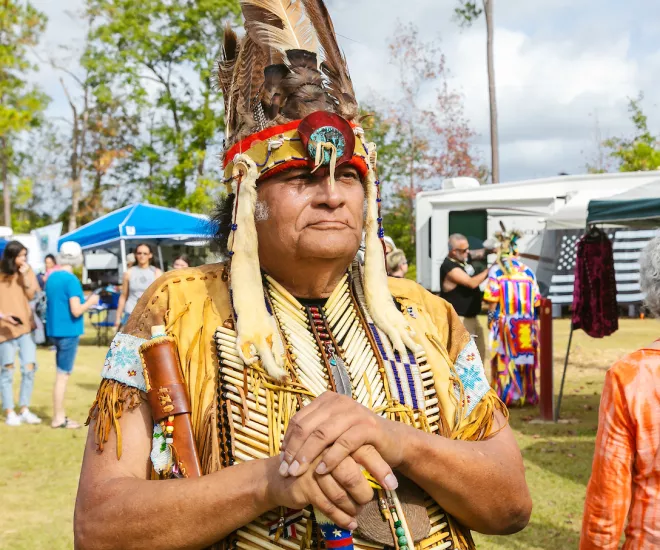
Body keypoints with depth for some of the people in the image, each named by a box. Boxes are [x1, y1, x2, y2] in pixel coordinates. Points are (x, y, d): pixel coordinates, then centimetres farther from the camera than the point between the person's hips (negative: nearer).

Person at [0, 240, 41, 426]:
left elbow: (32, 296, -1)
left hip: (26, 326, 3)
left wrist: (25, 276, -13)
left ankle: (24, 410, 12)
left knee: (29, 368, 0)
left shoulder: (27, 270, 3)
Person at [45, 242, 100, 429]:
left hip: (55, 330, 8)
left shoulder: (51, 277, 8)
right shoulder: (71, 280, -17)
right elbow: (76, 311, -21)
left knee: (61, 374, 16)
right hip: (68, 332, -8)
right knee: (63, 375, -1)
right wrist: (90, 302, -4)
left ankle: (59, 415, 22)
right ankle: (58, 418, 6)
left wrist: (83, 301, 18)